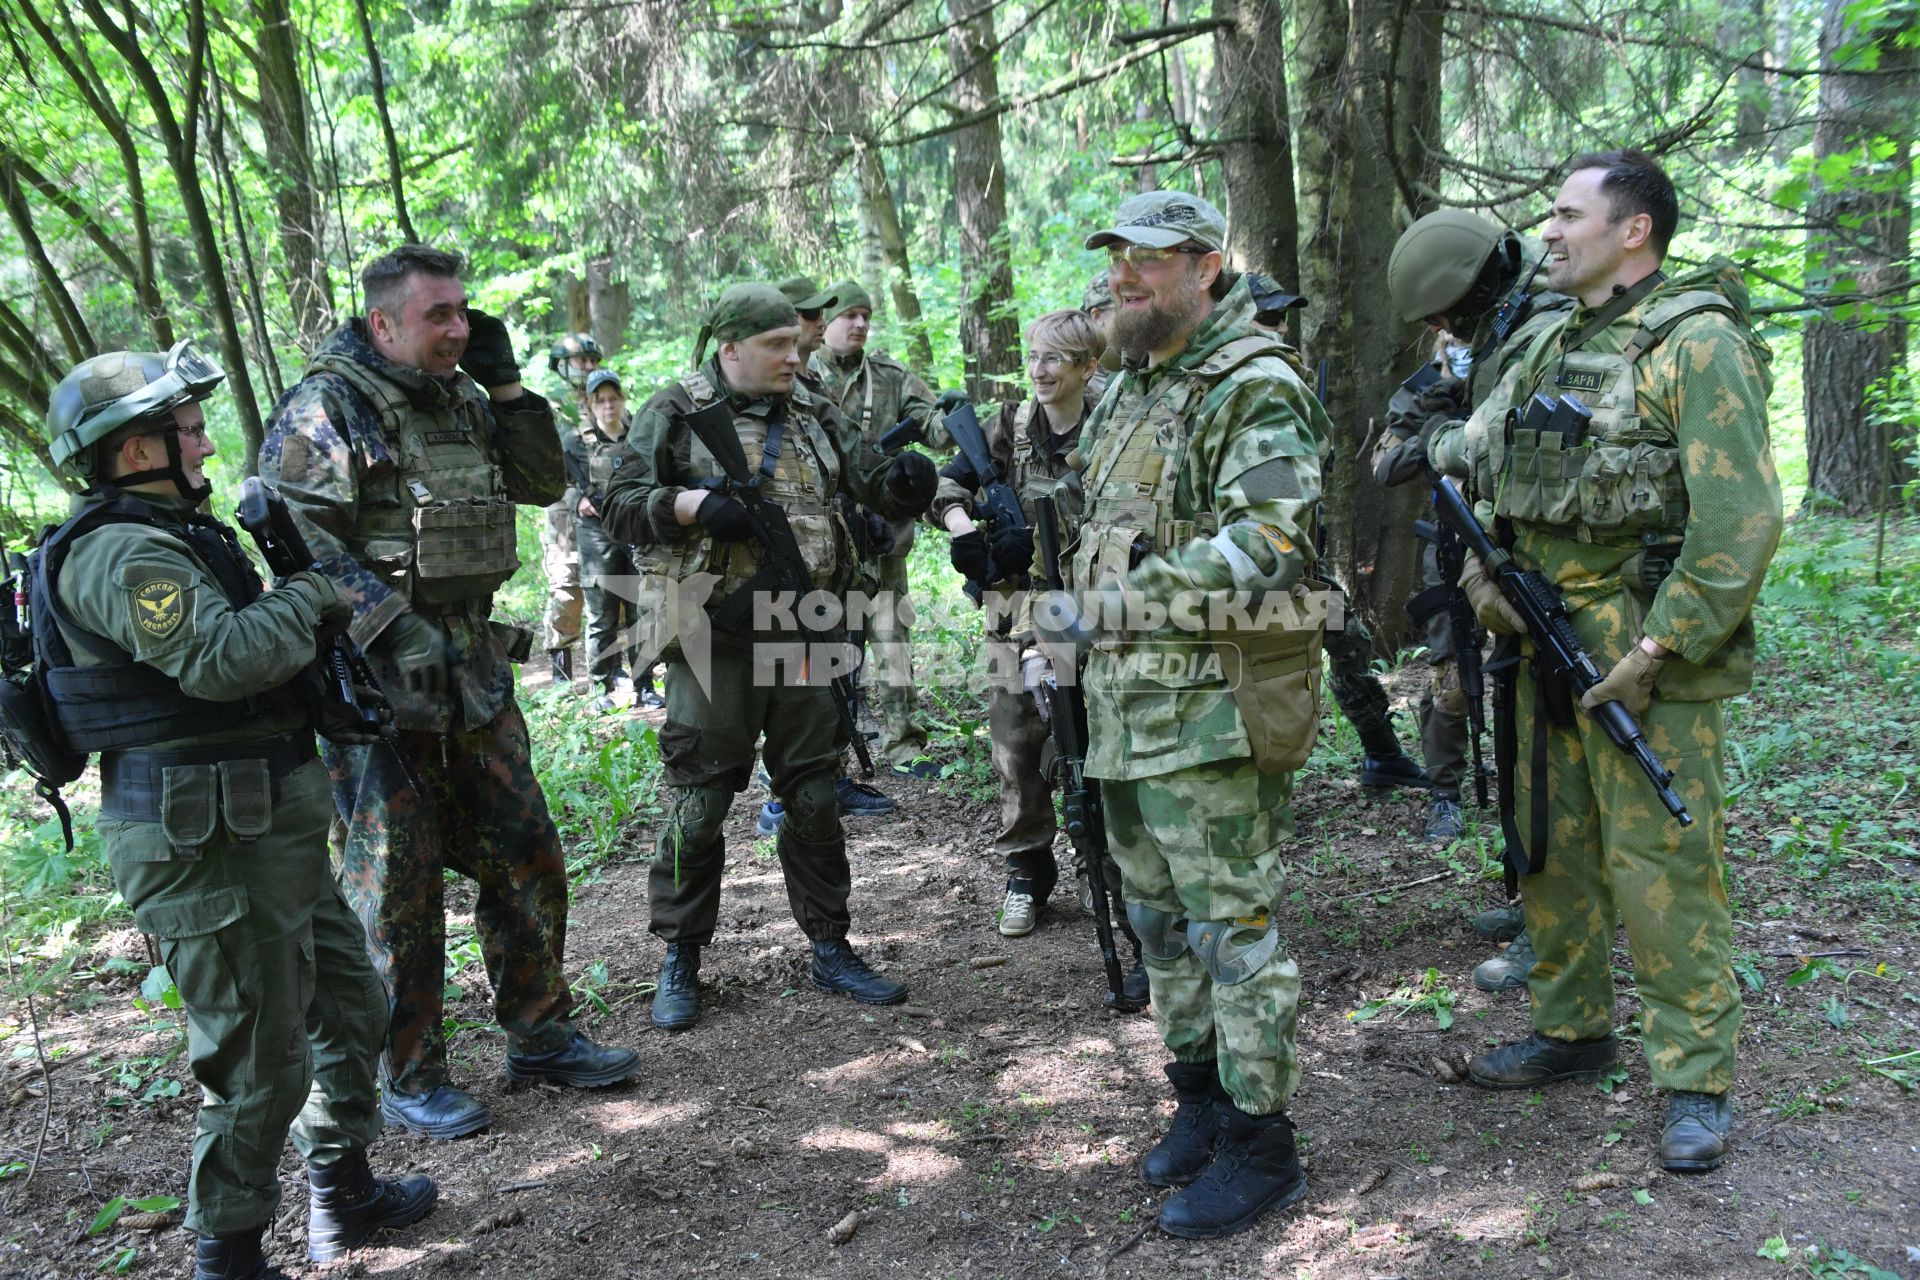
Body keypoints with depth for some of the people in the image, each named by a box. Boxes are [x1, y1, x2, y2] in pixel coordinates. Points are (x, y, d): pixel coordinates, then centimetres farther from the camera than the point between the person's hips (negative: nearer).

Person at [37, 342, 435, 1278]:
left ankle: (341, 1197, 37)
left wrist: (309, 605, 6)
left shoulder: (172, 535, 16)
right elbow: (219, 658, -30)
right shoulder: (121, 554, -17)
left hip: (269, 827, 11)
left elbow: (247, 643, 22)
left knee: (348, 1007, 21)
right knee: (260, 1060, 0)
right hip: (208, 843, -11)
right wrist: (310, 597, -15)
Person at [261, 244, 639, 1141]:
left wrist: (506, 385, 5)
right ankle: (409, 1079, 17)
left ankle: (540, 1036, 27)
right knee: (400, 885, 2)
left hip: (473, 669, 7)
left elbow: (542, 483, 17)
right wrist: (398, 633, -25)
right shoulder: (324, 411, -10)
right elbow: (300, 540, -18)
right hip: (380, 680, -7)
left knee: (524, 857, 11)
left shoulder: (460, 400, 12)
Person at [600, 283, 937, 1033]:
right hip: (715, 639, -4)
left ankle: (830, 949, 23)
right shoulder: (677, 413, -1)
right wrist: (693, 505, -20)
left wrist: (911, 482, -12)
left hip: (803, 634, 5)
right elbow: (619, 507, -3)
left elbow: (879, 487, 11)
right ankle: (680, 962, 18)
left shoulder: (814, 415, 13)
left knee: (815, 796, 10)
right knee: (699, 801, 3)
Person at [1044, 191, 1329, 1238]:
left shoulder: (1253, 386, -12)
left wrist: (1115, 606, -25)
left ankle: (1260, 1142, 14)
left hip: (1213, 706, -9)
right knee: (1160, 917, 17)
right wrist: (1078, 632, 17)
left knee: (1231, 926, -1)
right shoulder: (1124, 390, 16)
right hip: (1126, 706, 9)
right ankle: (1201, 1097, 34)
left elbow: (1269, 543, -24)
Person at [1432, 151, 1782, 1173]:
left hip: (1643, 653, -8)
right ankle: (1572, 1031, 30)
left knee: (1660, 863, -3)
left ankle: (1695, 1077, 11)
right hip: (1543, 640, 8)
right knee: (1552, 848, 14)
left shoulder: (1697, 344, -11)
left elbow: (1739, 522, -18)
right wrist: (1479, 571, 5)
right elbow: (1463, 461, 21)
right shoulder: (1550, 348, 14)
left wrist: (1656, 651, -19)